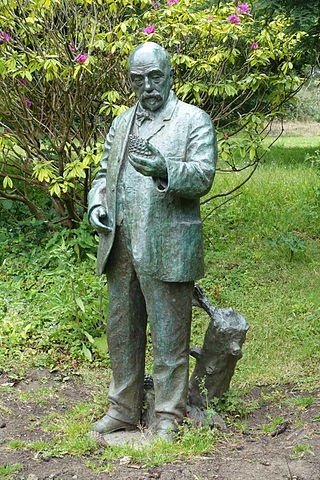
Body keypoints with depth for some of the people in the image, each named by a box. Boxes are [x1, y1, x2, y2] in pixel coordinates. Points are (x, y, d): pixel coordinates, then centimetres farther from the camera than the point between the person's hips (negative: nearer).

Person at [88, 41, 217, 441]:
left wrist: (164, 170, -31)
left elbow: (203, 176, -12)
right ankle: (123, 409, 27)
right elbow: (104, 172, 26)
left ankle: (168, 416, 15)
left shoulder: (193, 120, 0)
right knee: (121, 331, 13)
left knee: (168, 336, 2)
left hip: (166, 249, -6)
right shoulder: (120, 124, 19)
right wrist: (96, 203, 5)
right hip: (120, 249, 6)